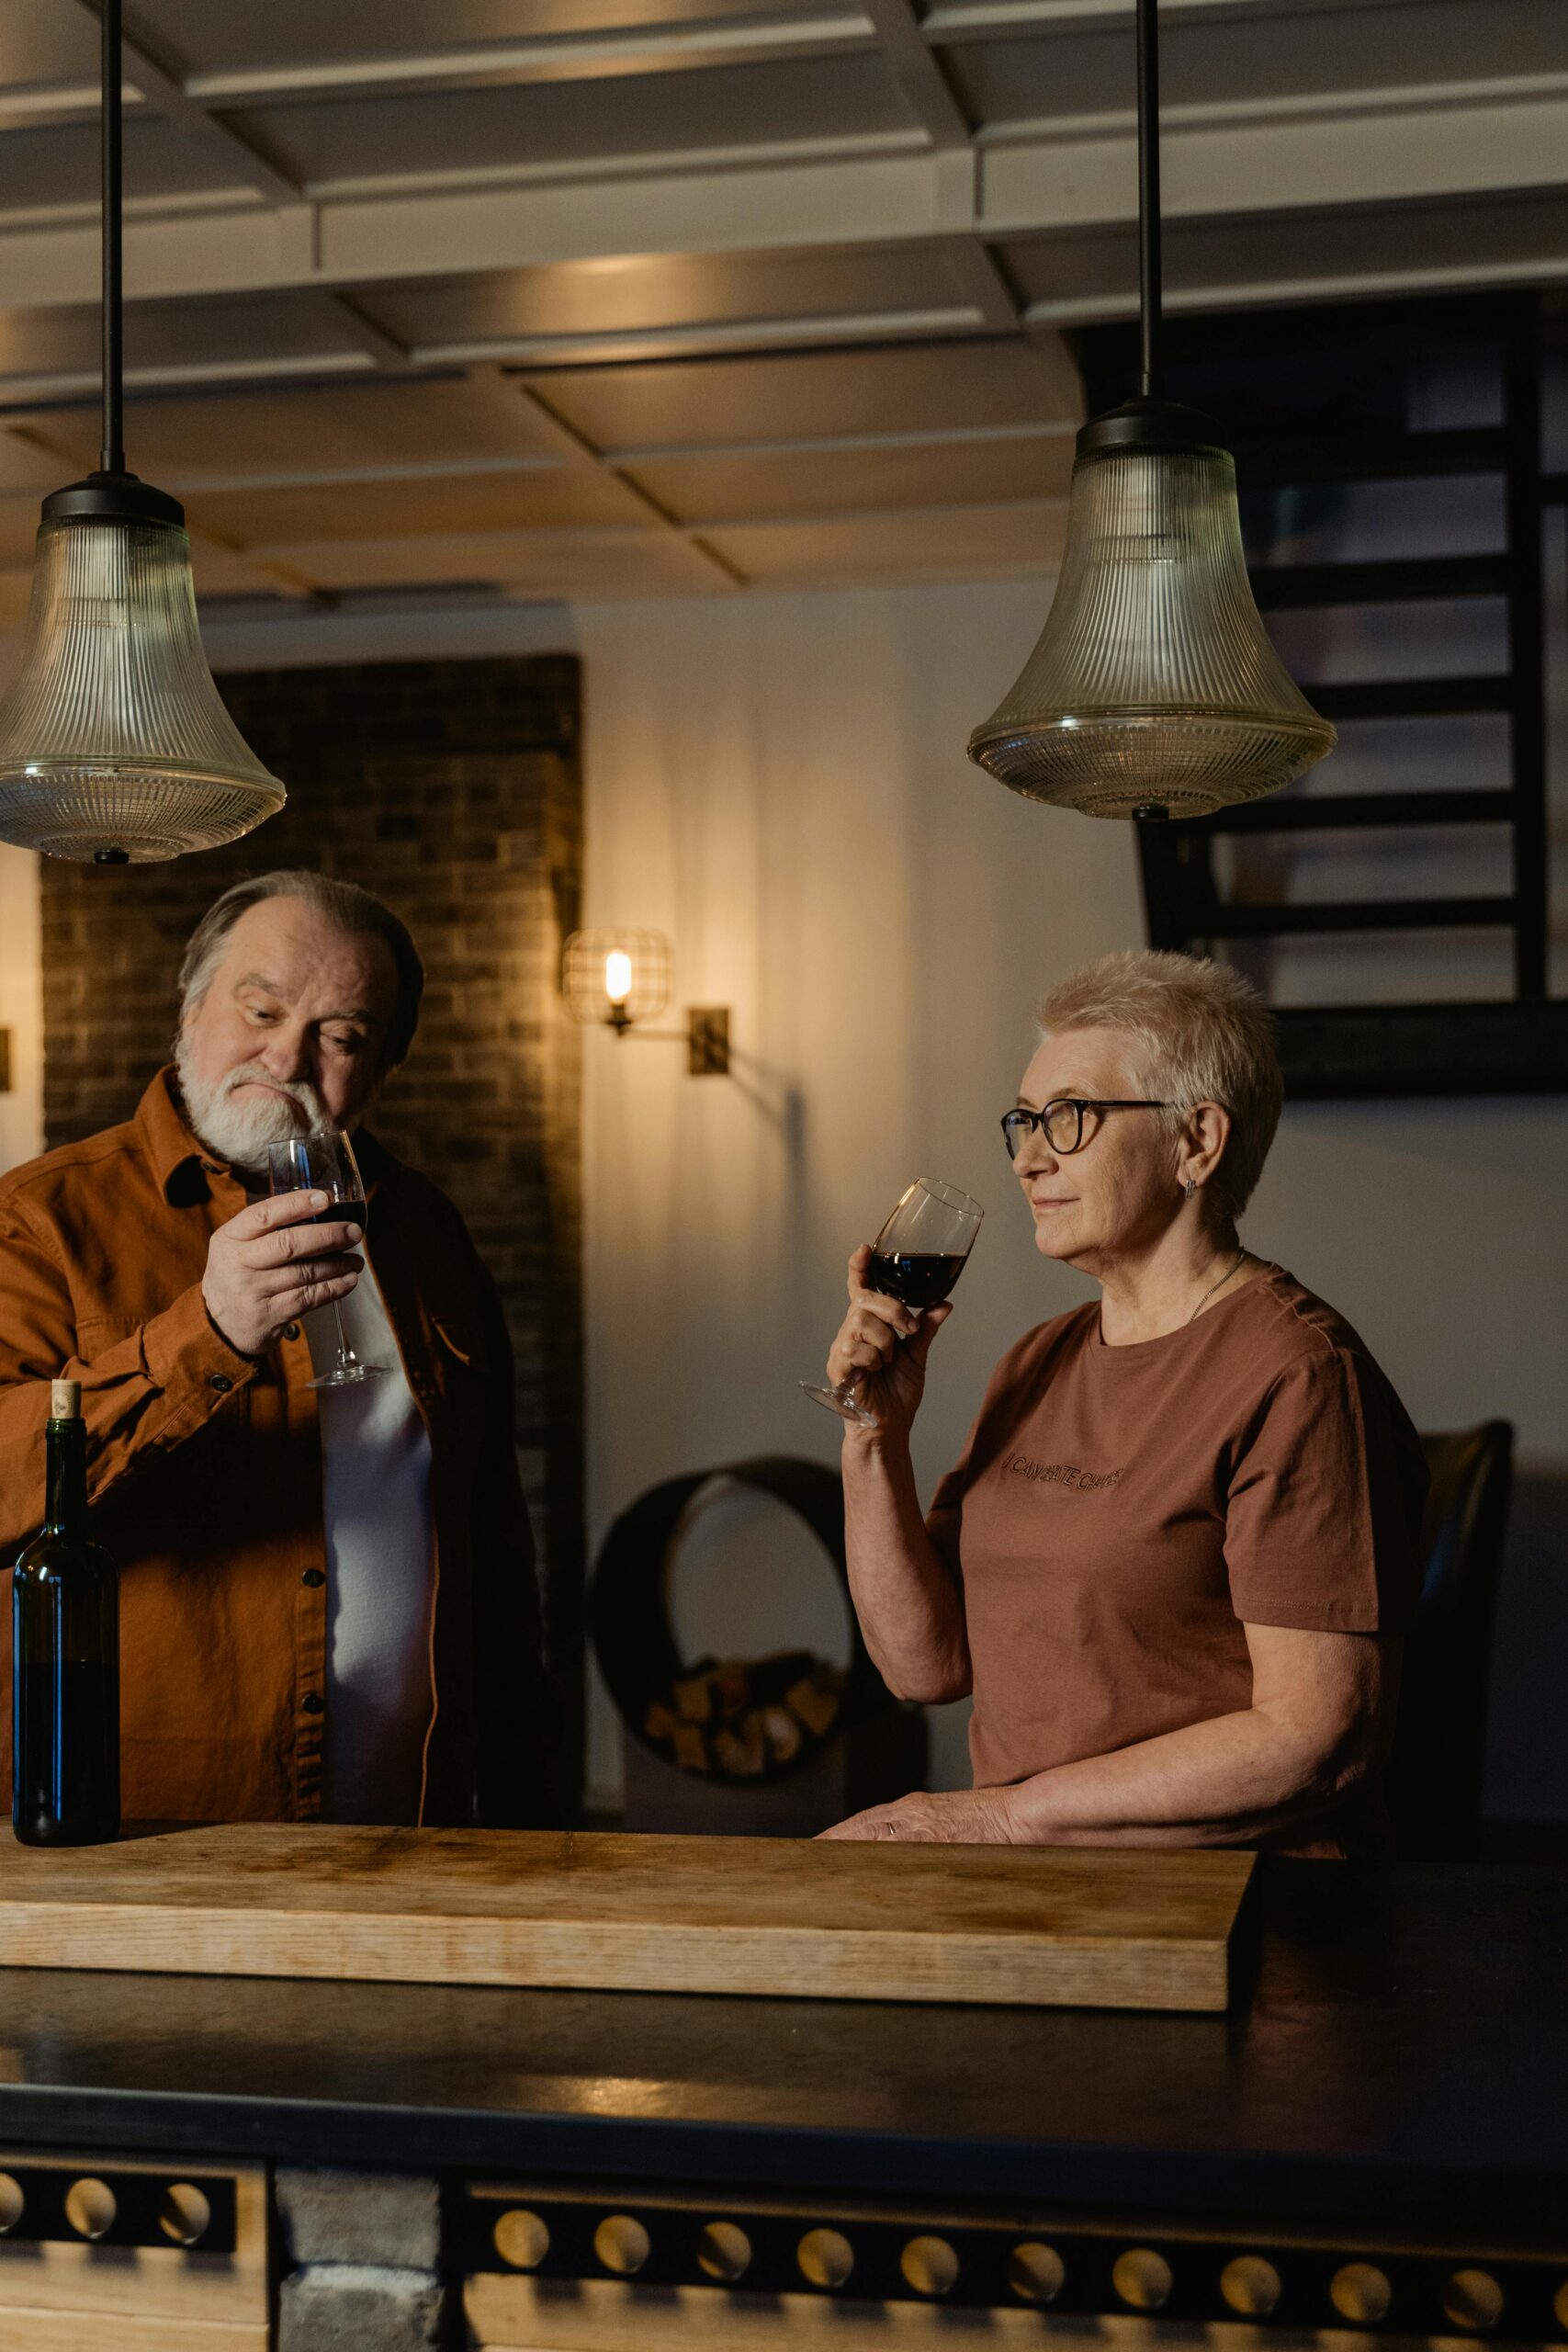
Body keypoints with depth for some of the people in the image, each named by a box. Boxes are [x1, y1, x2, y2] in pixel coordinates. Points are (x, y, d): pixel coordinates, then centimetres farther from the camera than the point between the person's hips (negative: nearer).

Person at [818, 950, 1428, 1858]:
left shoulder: (1296, 1373, -12)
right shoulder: (1039, 1363, 14)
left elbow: (1320, 1735, -17)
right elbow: (929, 1664, 10)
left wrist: (1009, 1813, -15)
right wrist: (877, 1434, -3)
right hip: (1027, 1883, 7)